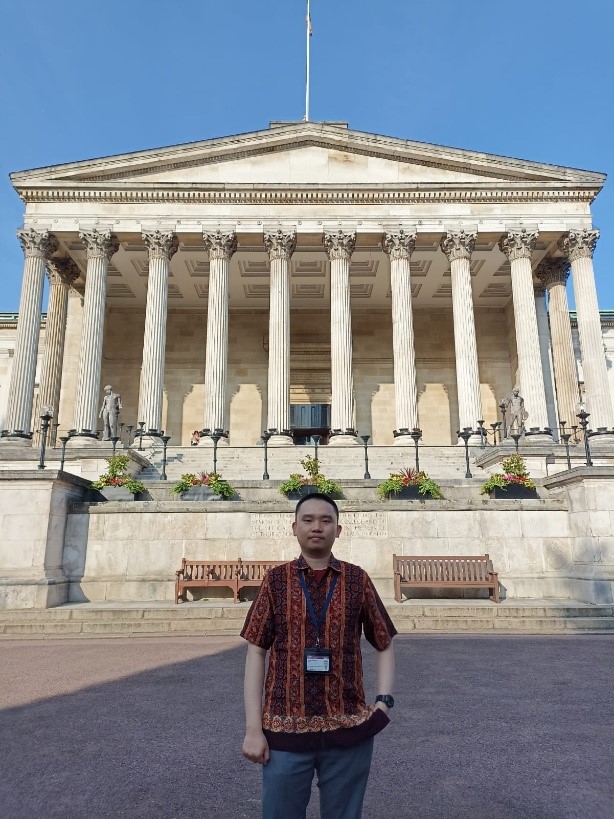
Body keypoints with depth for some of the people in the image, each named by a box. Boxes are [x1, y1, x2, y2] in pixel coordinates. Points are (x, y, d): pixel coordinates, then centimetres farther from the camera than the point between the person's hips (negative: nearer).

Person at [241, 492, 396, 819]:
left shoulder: (357, 580, 1)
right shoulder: (276, 579, -1)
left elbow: (384, 645, 8)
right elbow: (256, 652, -1)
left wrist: (383, 703, -5)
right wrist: (253, 728, -5)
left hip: (348, 731, 1)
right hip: (284, 729, 0)